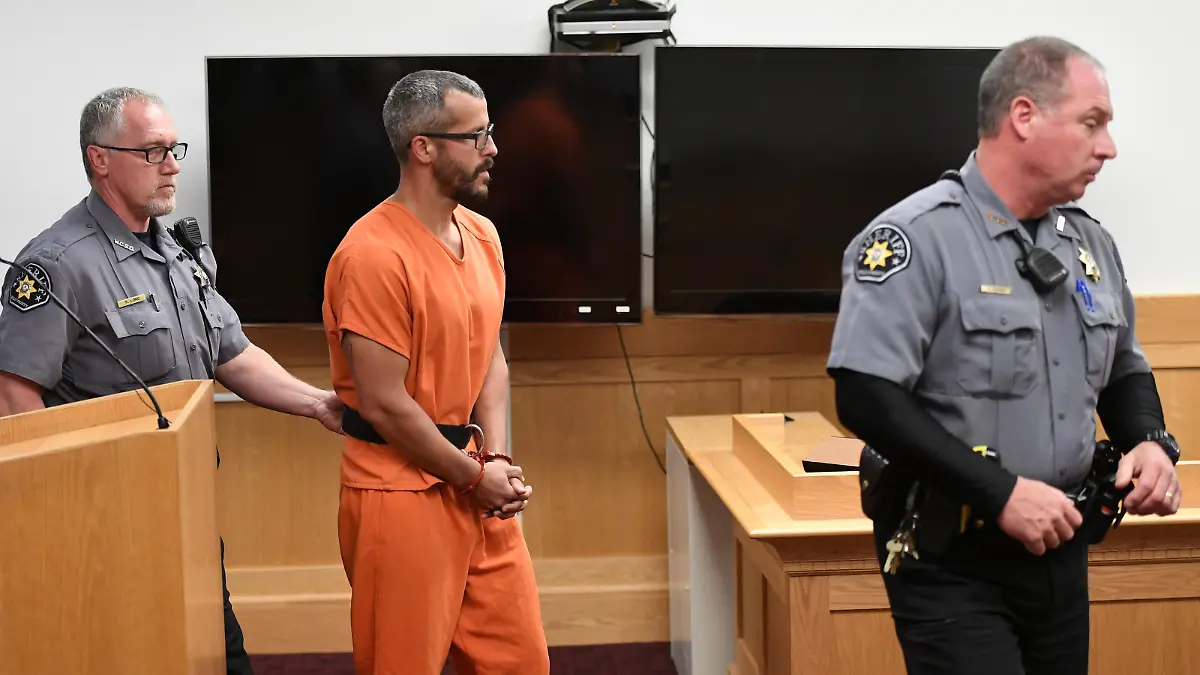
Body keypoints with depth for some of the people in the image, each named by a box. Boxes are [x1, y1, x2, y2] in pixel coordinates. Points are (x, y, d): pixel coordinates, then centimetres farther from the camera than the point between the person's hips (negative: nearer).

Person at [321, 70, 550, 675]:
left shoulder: (481, 234, 8)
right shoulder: (373, 255, -19)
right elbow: (385, 404, -19)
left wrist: (498, 459, -1)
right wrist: (474, 476, -10)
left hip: (477, 483, 8)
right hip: (402, 490, -8)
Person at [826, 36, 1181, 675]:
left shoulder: (1092, 243, 8)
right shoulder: (917, 237, -15)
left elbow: (1124, 371, 21)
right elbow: (866, 399, -23)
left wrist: (1151, 442, 0)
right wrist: (1000, 493, -23)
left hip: (1058, 545, 7)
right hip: (951, 556, -7)